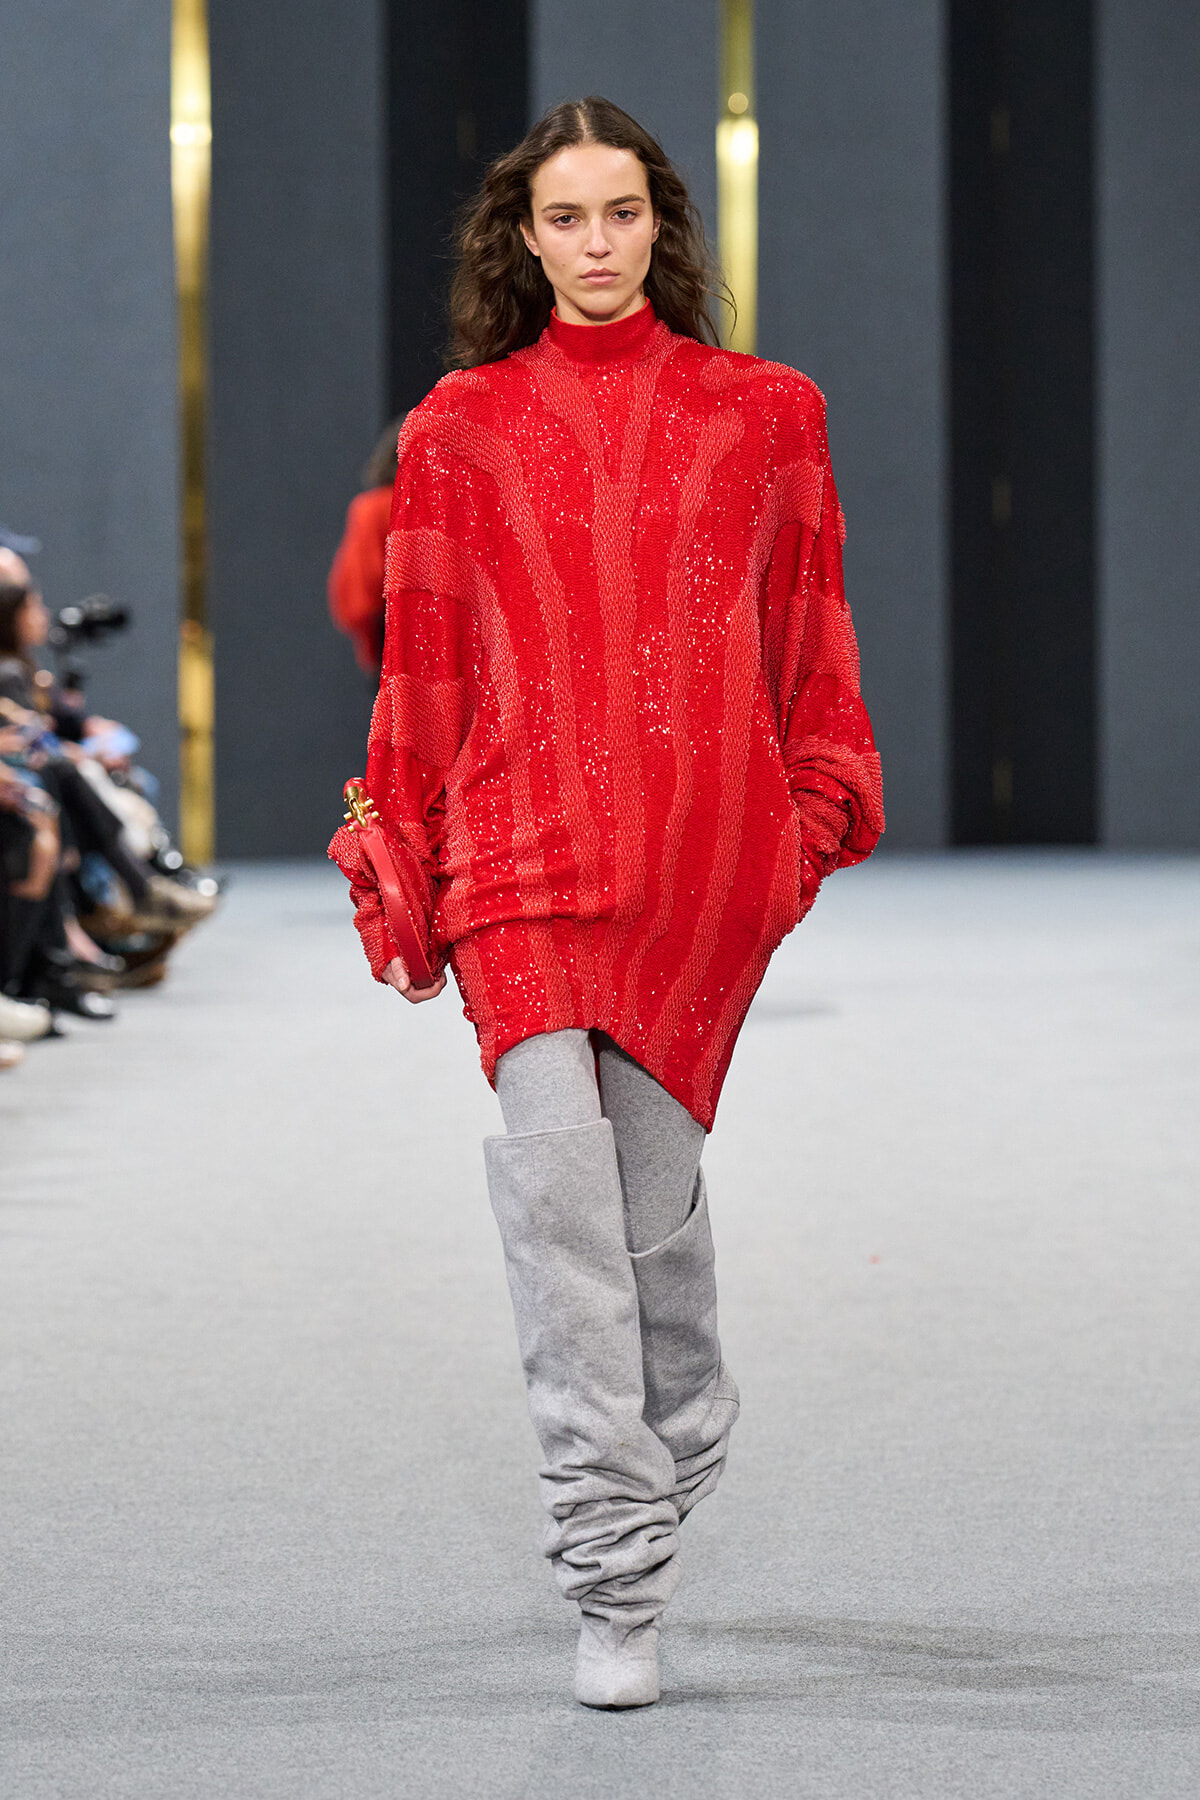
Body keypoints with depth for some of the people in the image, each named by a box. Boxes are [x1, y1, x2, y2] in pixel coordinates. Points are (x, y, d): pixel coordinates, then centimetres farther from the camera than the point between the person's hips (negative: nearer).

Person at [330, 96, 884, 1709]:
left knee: (650, 1176, 4)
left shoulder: (762, 413, 9)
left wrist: (819, 809, 8)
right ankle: (618, 1581, -11)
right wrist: (401, 864, 10)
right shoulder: (462, 426, 9)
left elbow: (810, 634, 14)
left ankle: (677, 1436, 35)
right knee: (558, 1177, -12)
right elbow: (422, 657, 11)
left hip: (706, 849, 0)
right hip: (524, 842, 0)